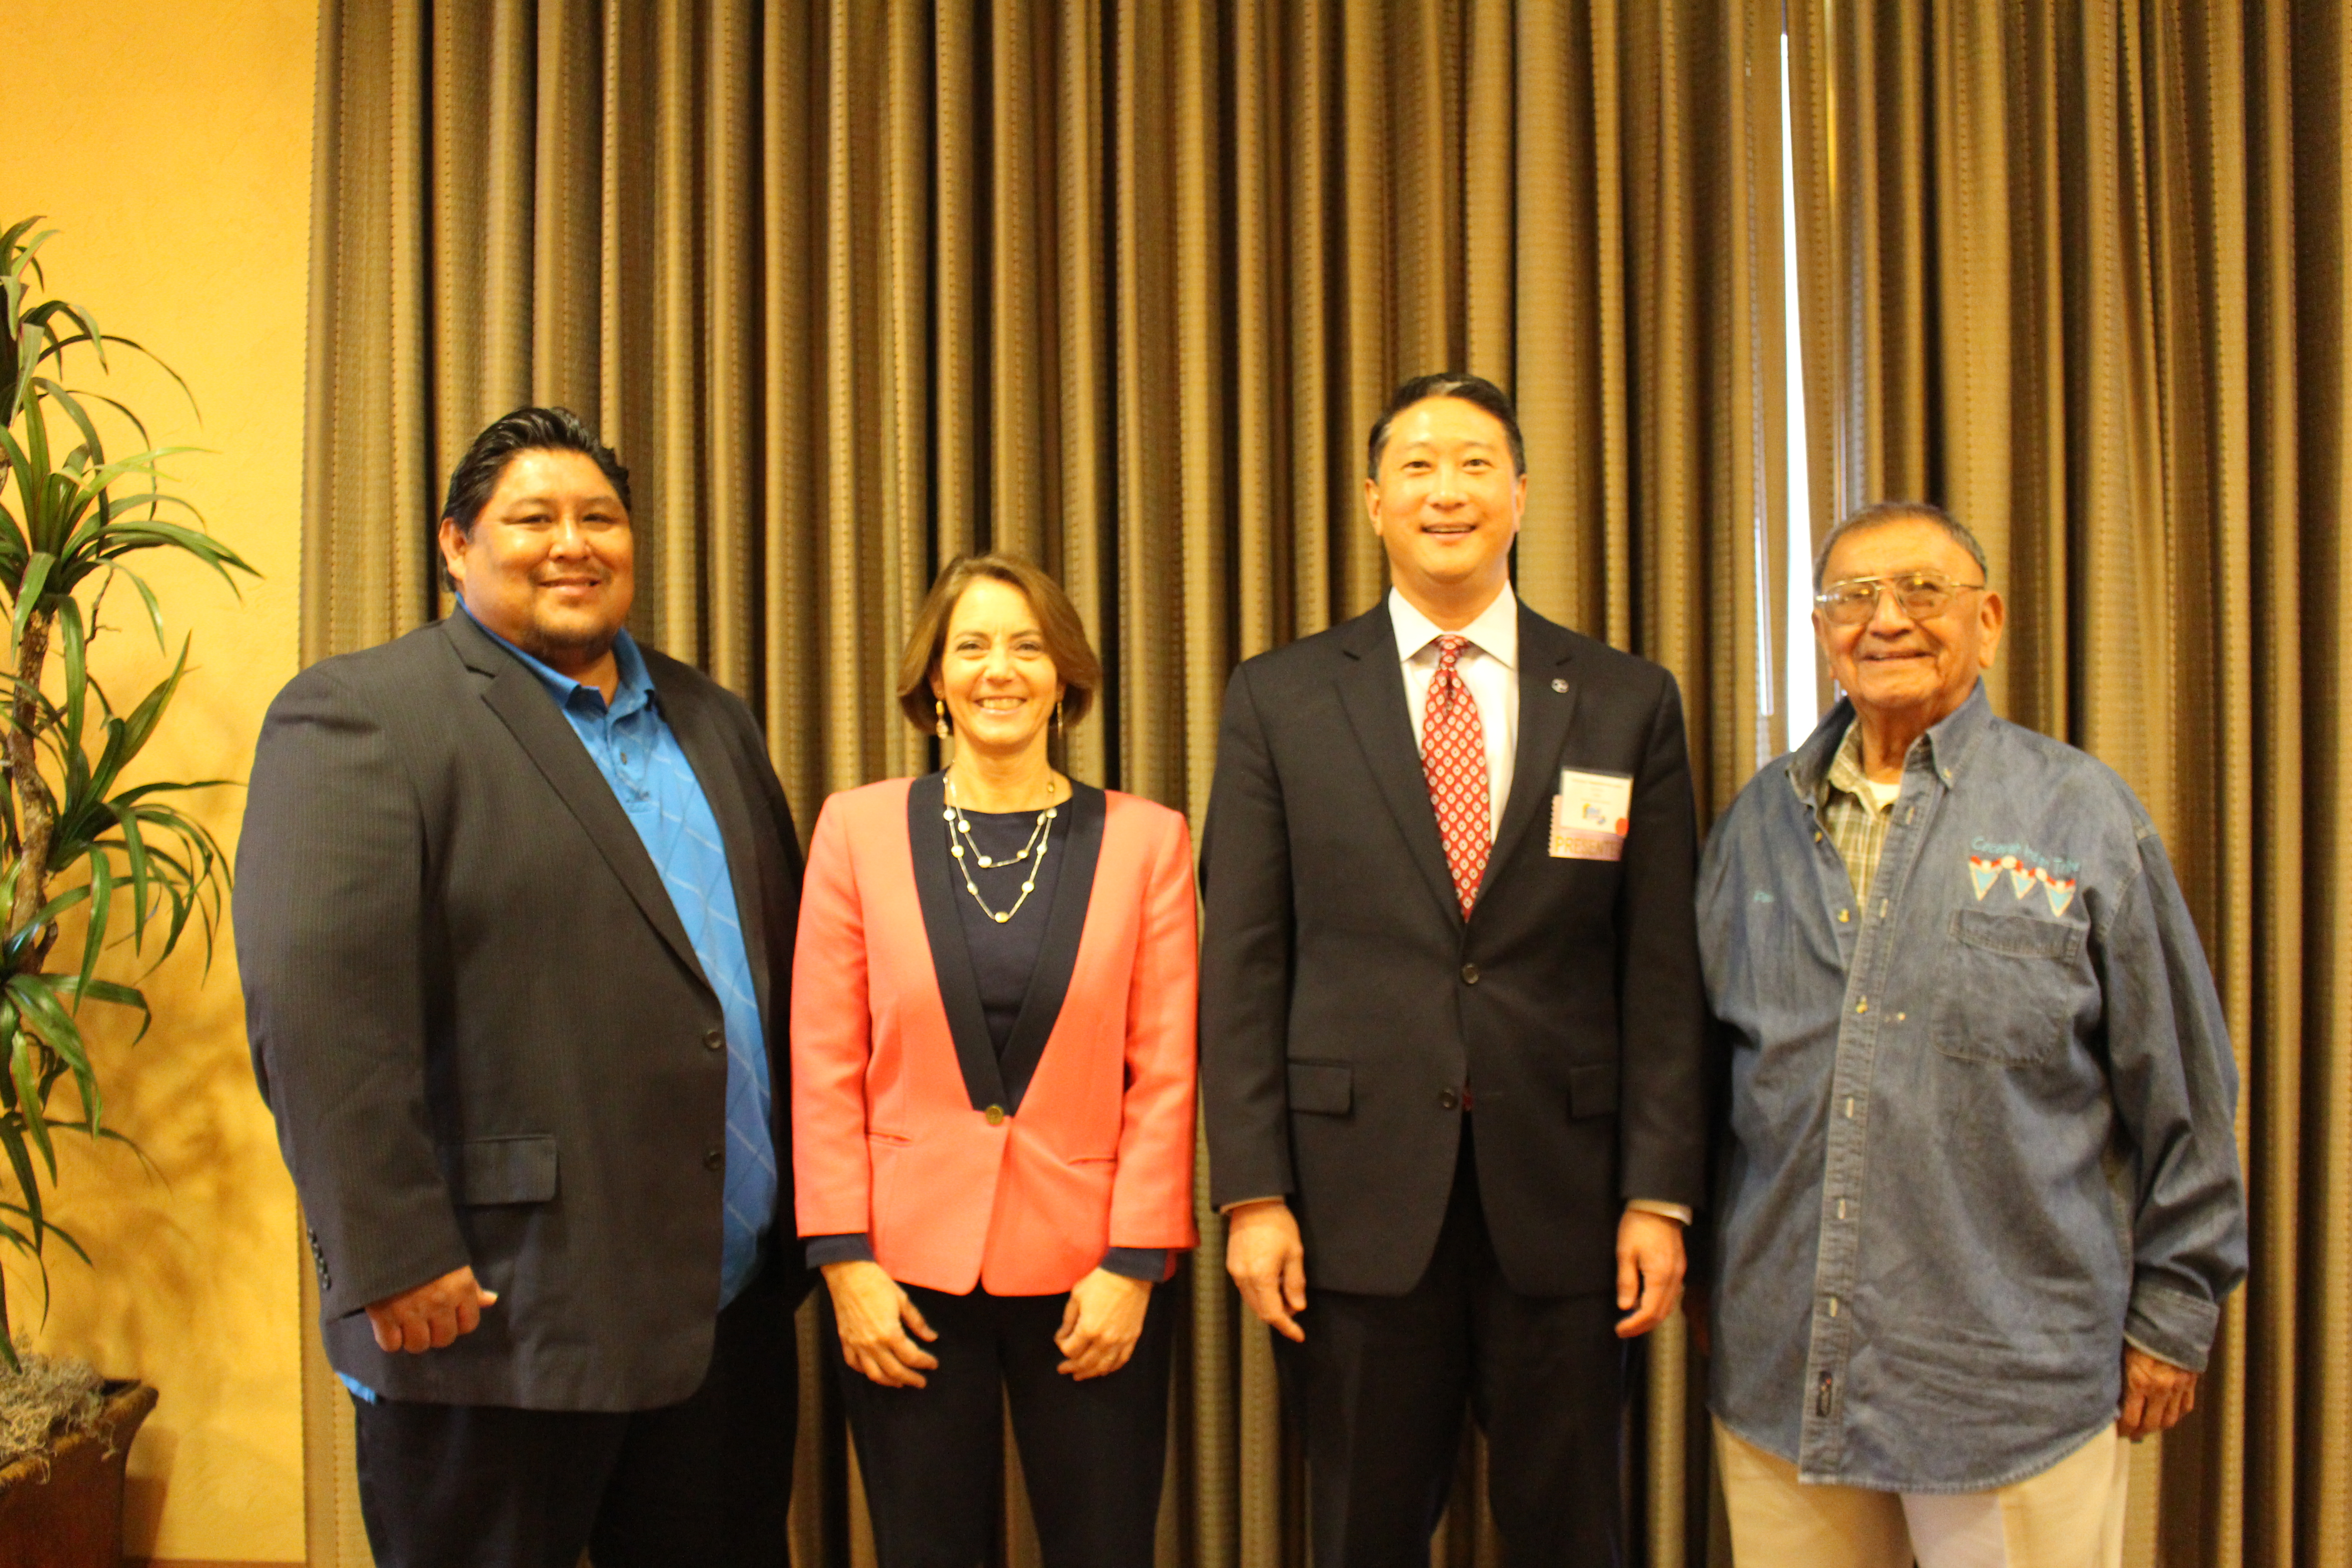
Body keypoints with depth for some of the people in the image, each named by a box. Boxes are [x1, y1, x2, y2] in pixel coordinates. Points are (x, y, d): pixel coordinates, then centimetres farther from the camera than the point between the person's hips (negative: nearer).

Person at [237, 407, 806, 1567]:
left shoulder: (708, 721, 14)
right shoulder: (362, 717, -7)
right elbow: (318, 1004, -16)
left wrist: (803, 1215, 11)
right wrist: (397, 1261, -19)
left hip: (735, 1306, 7)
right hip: (501, 1319, -6)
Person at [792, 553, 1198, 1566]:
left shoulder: (1145, 838, 1)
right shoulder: (858, 828, 1)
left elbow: (1165, 1071, -1)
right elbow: (825, 1065, 0)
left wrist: (1134, 1262, -6)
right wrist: (844, 1256, -4)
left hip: (1090, 1270, 0)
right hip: (908, 1265, 1)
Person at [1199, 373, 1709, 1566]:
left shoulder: (1628, 703, 5)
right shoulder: (1279, 700, 3)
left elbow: (1662, 969, 3)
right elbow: (1242, 963, 0)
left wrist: (1660, 1194, -2)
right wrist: (1253, 1193, -5)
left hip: (1561, 1196, 1)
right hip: (1359, 1189, 0)